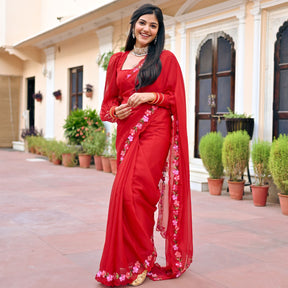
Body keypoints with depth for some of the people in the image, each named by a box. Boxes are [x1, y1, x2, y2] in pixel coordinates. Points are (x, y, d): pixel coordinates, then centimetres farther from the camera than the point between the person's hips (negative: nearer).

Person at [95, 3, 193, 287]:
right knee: (126, 192, 0)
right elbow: (108, 101, 18)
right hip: (127, 131, 4)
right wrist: (115, 111, -4)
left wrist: (151, 97, -10)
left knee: (133, 191, -15)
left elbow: (176, 99, 5)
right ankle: (140, 257, 15)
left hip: (156, 131, -4)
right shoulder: (118, 60, 17)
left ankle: (138, 262, 0)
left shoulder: (166, 59, 7)